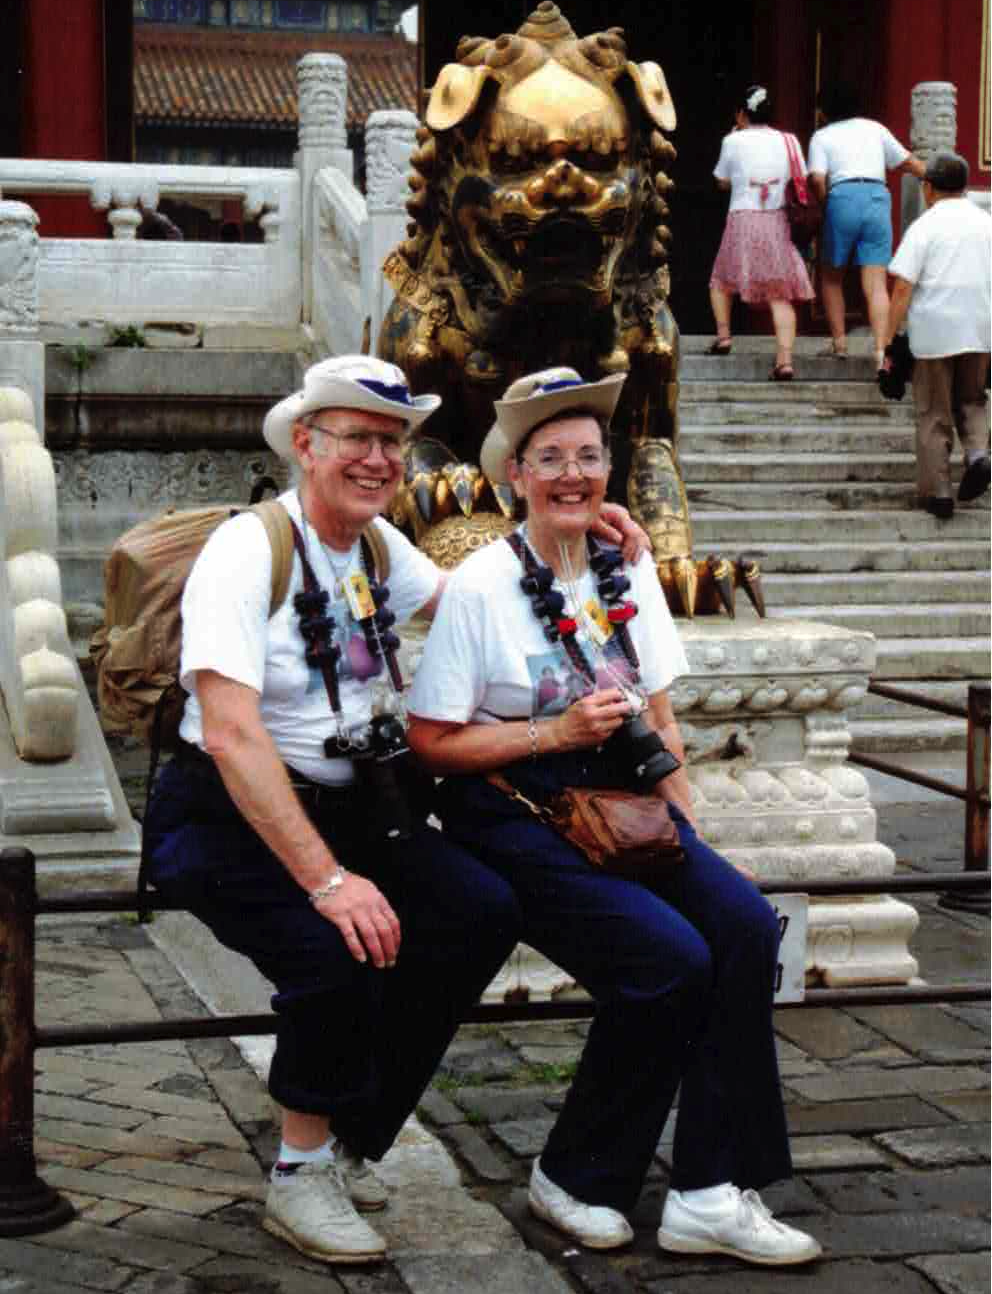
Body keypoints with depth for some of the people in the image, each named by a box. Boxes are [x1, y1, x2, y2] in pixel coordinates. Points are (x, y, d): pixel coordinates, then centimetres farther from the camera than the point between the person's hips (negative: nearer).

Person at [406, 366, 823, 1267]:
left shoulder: (627, 571, 9)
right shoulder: (481, 586, -8)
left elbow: (659, 720, 14)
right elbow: (432, 742, -8)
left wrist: (686, 826, 3)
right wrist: (558, 731, -14)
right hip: (514, 817, -5)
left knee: (745, 923, -21)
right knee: (668, 955, -25)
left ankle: (711, 1194, -15)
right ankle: (575, 1177, -3)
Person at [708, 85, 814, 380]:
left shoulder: (734, 141, -1)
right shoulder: (787, 142, 6)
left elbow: (722, 182, 12)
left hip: (742, 220, -2)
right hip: (777, 223, 2)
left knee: (721, 281, 22)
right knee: (780, 294, -1)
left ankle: (723, 335, 11)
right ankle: (785, 359, -12)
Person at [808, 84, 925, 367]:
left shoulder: (822, 136, 10)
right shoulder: (874, 128, 19)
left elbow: (817, 179, -5)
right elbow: (906, 161, 22)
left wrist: (824, 203, 12)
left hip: (843, 198, -2)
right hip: (878, 199, 2)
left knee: (832, 278, 18)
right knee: (876, 284, -3)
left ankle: (839, 342, 15)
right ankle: (881, 349, -17)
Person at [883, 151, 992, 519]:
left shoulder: (925, 226, -5)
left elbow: (903, 287, -12)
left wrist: (890, 338, -9)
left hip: (934, 332, -3)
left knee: (934, 414, 8)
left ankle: (937, 492, 9)